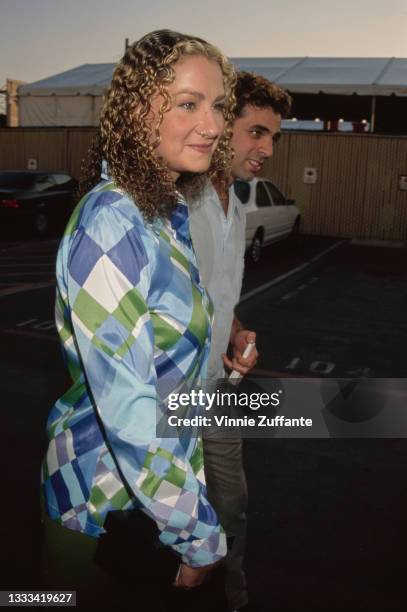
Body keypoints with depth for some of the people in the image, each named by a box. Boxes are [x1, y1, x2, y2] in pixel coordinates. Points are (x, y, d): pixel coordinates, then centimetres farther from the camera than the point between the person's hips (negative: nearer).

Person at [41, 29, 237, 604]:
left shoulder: (171, 210, 1)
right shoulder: (109, 223, -26)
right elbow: (126, 410, -29)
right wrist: (202, 542, -21)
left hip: (169, 473, 8)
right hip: (108, 502, -7)